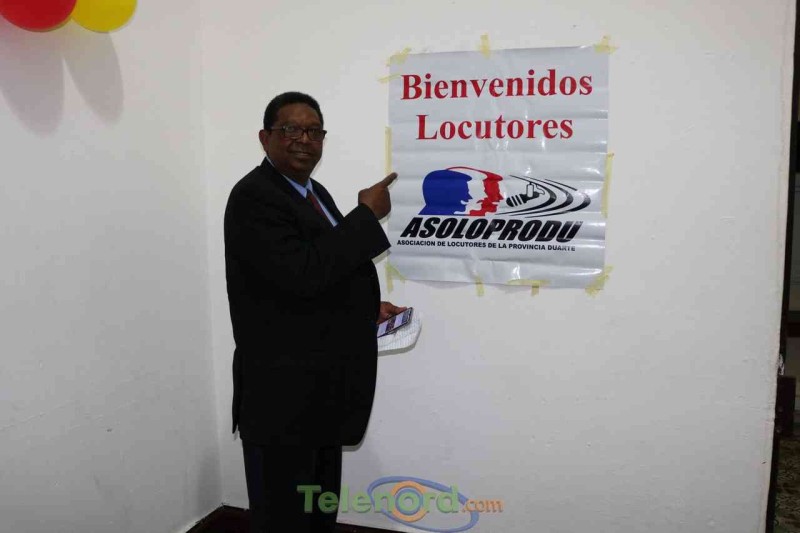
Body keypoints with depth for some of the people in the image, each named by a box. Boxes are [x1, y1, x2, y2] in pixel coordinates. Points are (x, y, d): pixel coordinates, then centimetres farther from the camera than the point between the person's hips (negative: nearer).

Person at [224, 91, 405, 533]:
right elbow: (302, 274, -29)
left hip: (322, 388, 9)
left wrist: (364, 309, 7)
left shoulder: (314, 193, 13)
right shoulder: (253, 197, -17)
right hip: (282, 393, -9)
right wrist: (367, 215, -21)